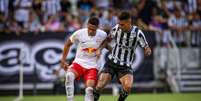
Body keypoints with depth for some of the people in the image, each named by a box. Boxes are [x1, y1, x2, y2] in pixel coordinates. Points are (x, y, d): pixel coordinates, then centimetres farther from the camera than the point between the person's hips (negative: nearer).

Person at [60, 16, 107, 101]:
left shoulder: (102, 35, -9)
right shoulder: (79, 33, -11)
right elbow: (68, 44, 6)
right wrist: (63, 60, 7)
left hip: (92, 66, 1)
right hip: (79, 63, 0)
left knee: (89, 89, -15)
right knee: (69, 75, -32)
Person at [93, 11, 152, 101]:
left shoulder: (137, 33, -14)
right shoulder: (116, 29, -6)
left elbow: (146, 48, -8)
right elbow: (108, 39, 13)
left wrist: (147, 51, -30)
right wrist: (100, 48, -2)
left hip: (125, 66, -2)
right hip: (111, 63, 2)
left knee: (127, 86, -29)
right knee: (99, 86, -12)